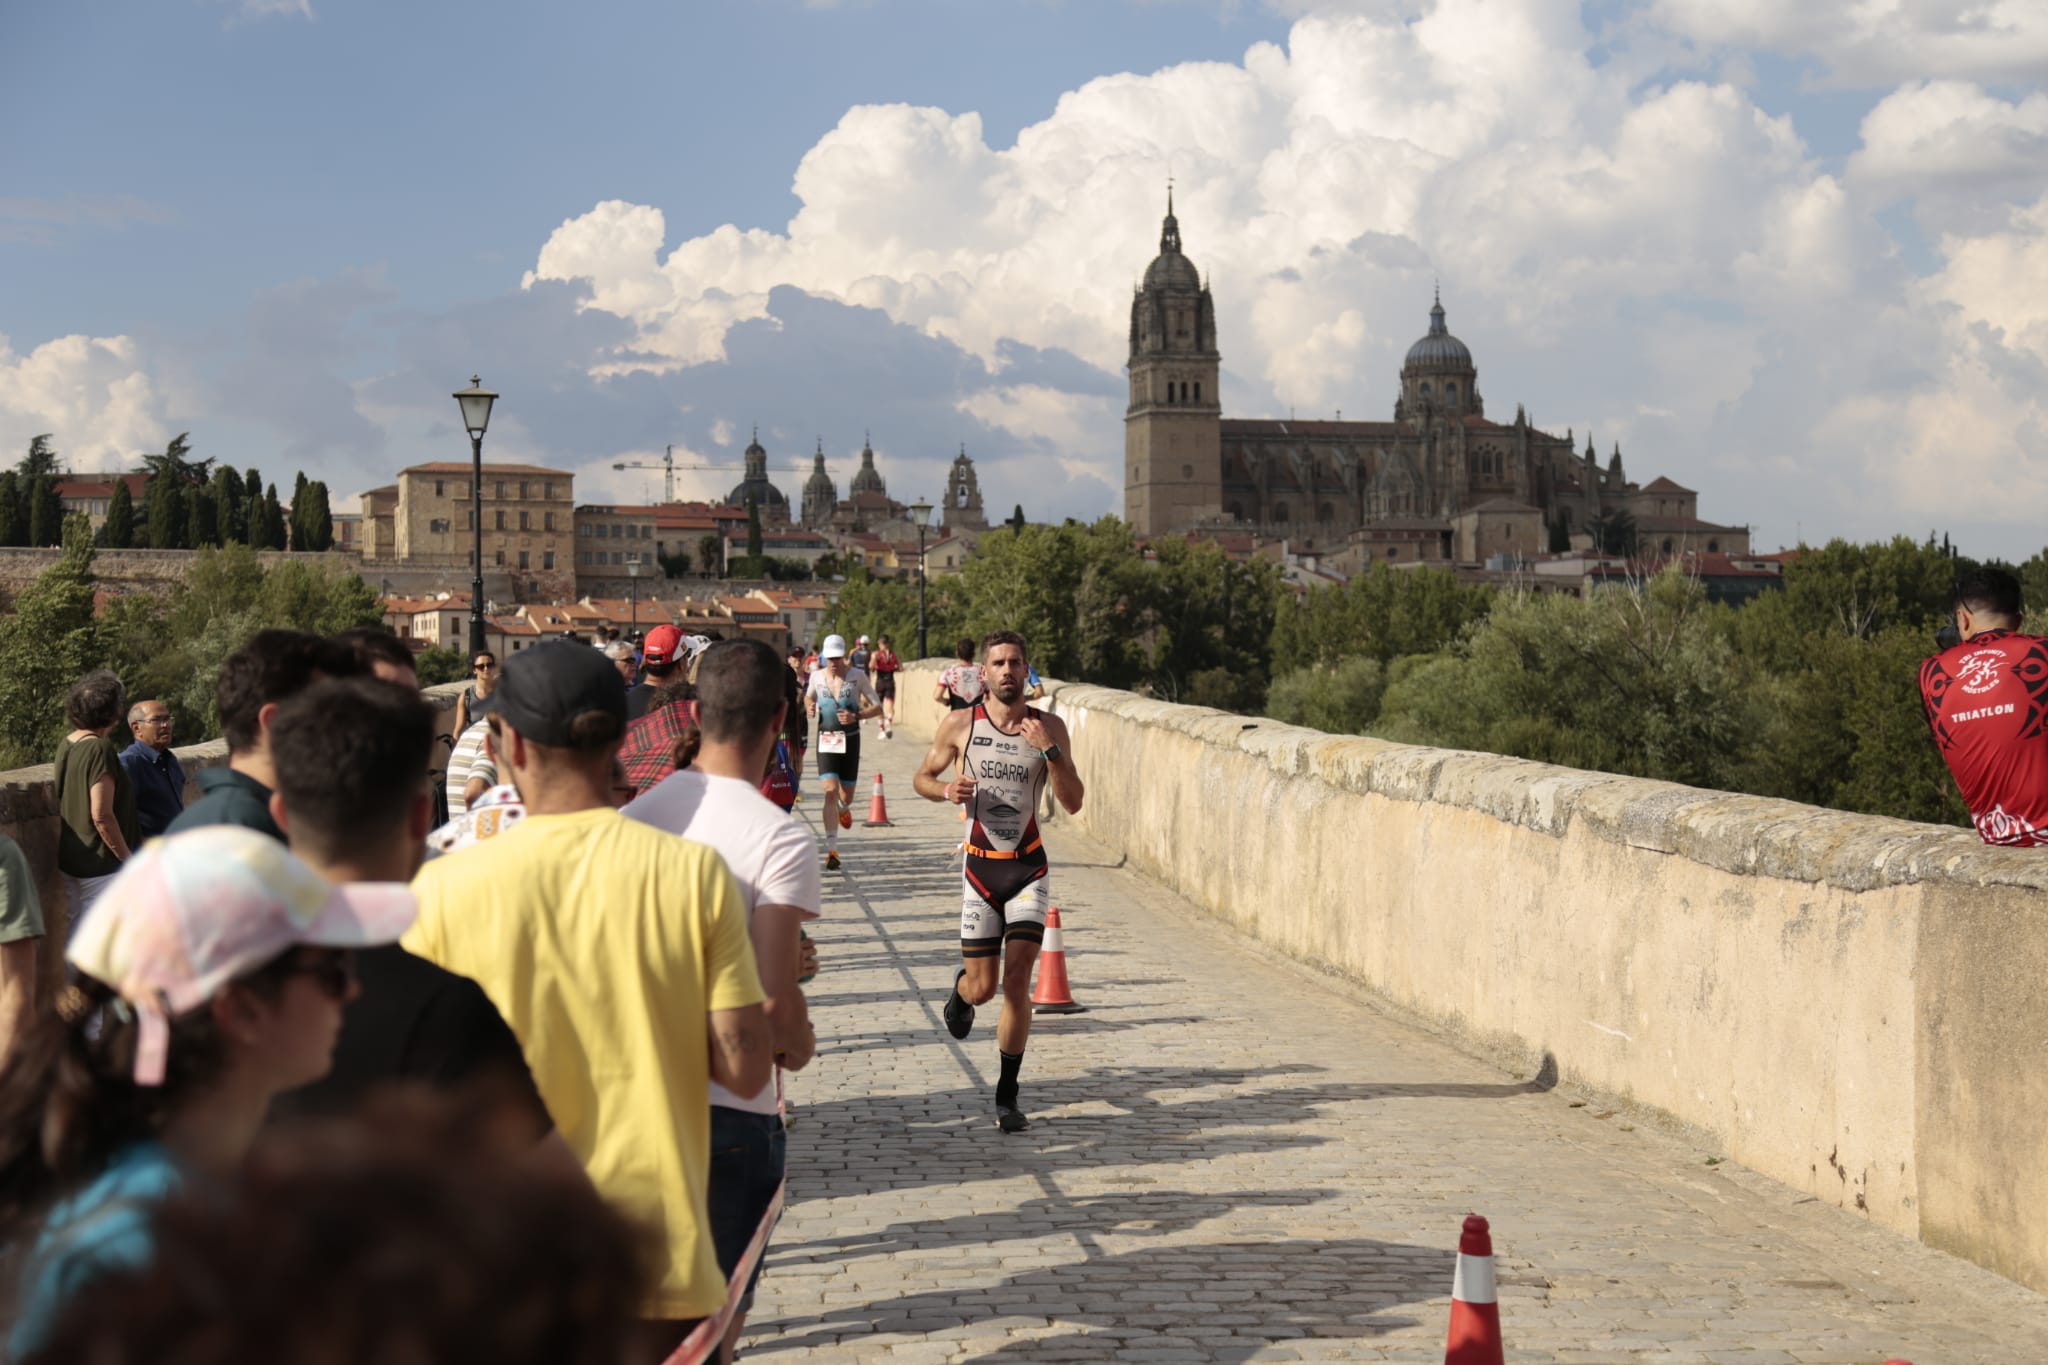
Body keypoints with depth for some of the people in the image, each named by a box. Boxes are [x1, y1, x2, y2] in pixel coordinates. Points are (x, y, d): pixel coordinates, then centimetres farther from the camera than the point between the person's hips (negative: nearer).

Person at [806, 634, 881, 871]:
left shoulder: (857, 676, -5)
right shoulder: (816, 676, 2)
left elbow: (878, 707, -2)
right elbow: (809, 697, 23)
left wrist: (856, 716, -18)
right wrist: (809, 708, 0)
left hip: (850, 738, 0)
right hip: (826, 739, 0)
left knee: (846, 796, 9)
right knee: (830, 792, -15)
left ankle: (844, 808, 50)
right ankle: (831, 849, -14)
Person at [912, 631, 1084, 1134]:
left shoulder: (1048, 728, -1)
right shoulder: (959, 725, -3)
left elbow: (1073, 803, -5)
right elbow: (923, 777, 10)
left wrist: (1049, 750, -18)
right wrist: (946, 790, -12)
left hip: (1029, 868, 0)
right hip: (981, 867, 0)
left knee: (1017, 978, -11)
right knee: (982, 987, 1)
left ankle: (1007, 1096, 0)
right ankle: (960, 989, 42)